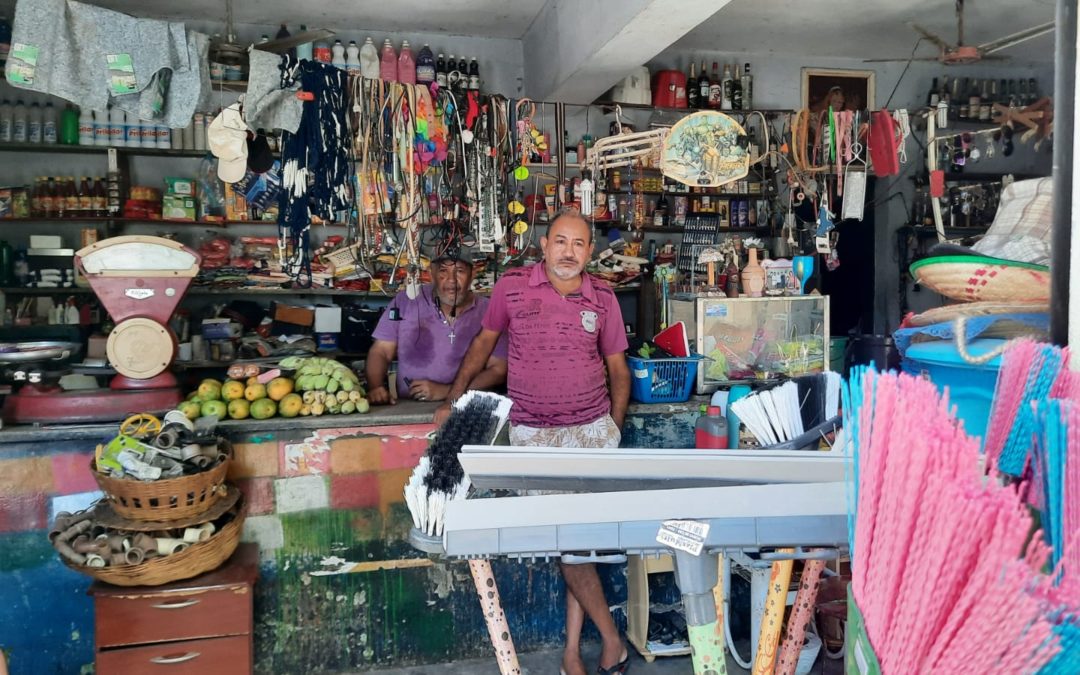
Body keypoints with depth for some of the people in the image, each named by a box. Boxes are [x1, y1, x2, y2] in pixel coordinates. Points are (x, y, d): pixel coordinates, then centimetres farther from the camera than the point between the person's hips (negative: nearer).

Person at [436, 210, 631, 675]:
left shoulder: (603, 298, 3)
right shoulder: (512, 286, -2)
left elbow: (618, 368, 11)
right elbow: (485, 341, 10)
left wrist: (613, 429, 5)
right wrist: (453, 401, 10)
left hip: (592, 428, 2)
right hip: (534, 433, -1)